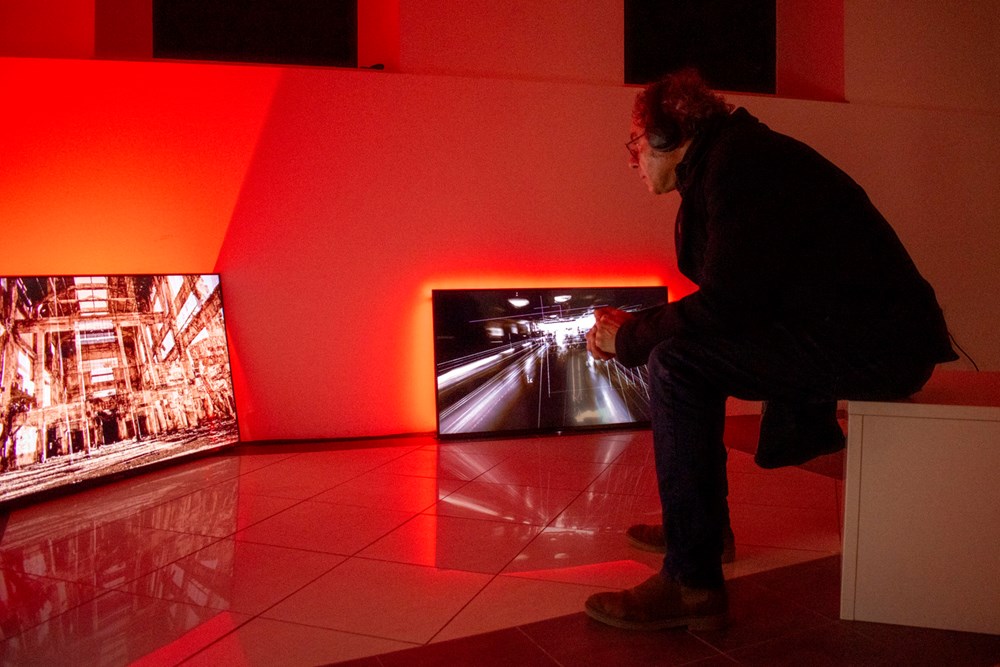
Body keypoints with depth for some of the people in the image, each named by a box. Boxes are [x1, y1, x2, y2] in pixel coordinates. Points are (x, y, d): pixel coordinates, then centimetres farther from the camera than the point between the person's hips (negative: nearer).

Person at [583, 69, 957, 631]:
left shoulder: (739, 163, -15)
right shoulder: (730, 159, 16)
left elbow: (724, 306, -22)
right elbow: (729, 297, 18)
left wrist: (629, 338, -8)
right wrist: (634, 328, 13)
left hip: (876, 346, -11)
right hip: (859, 333, 11)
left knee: (678, 365, -21)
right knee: (685, 349, 17)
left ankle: (693, 583, -14)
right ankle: (703, 522, 27)